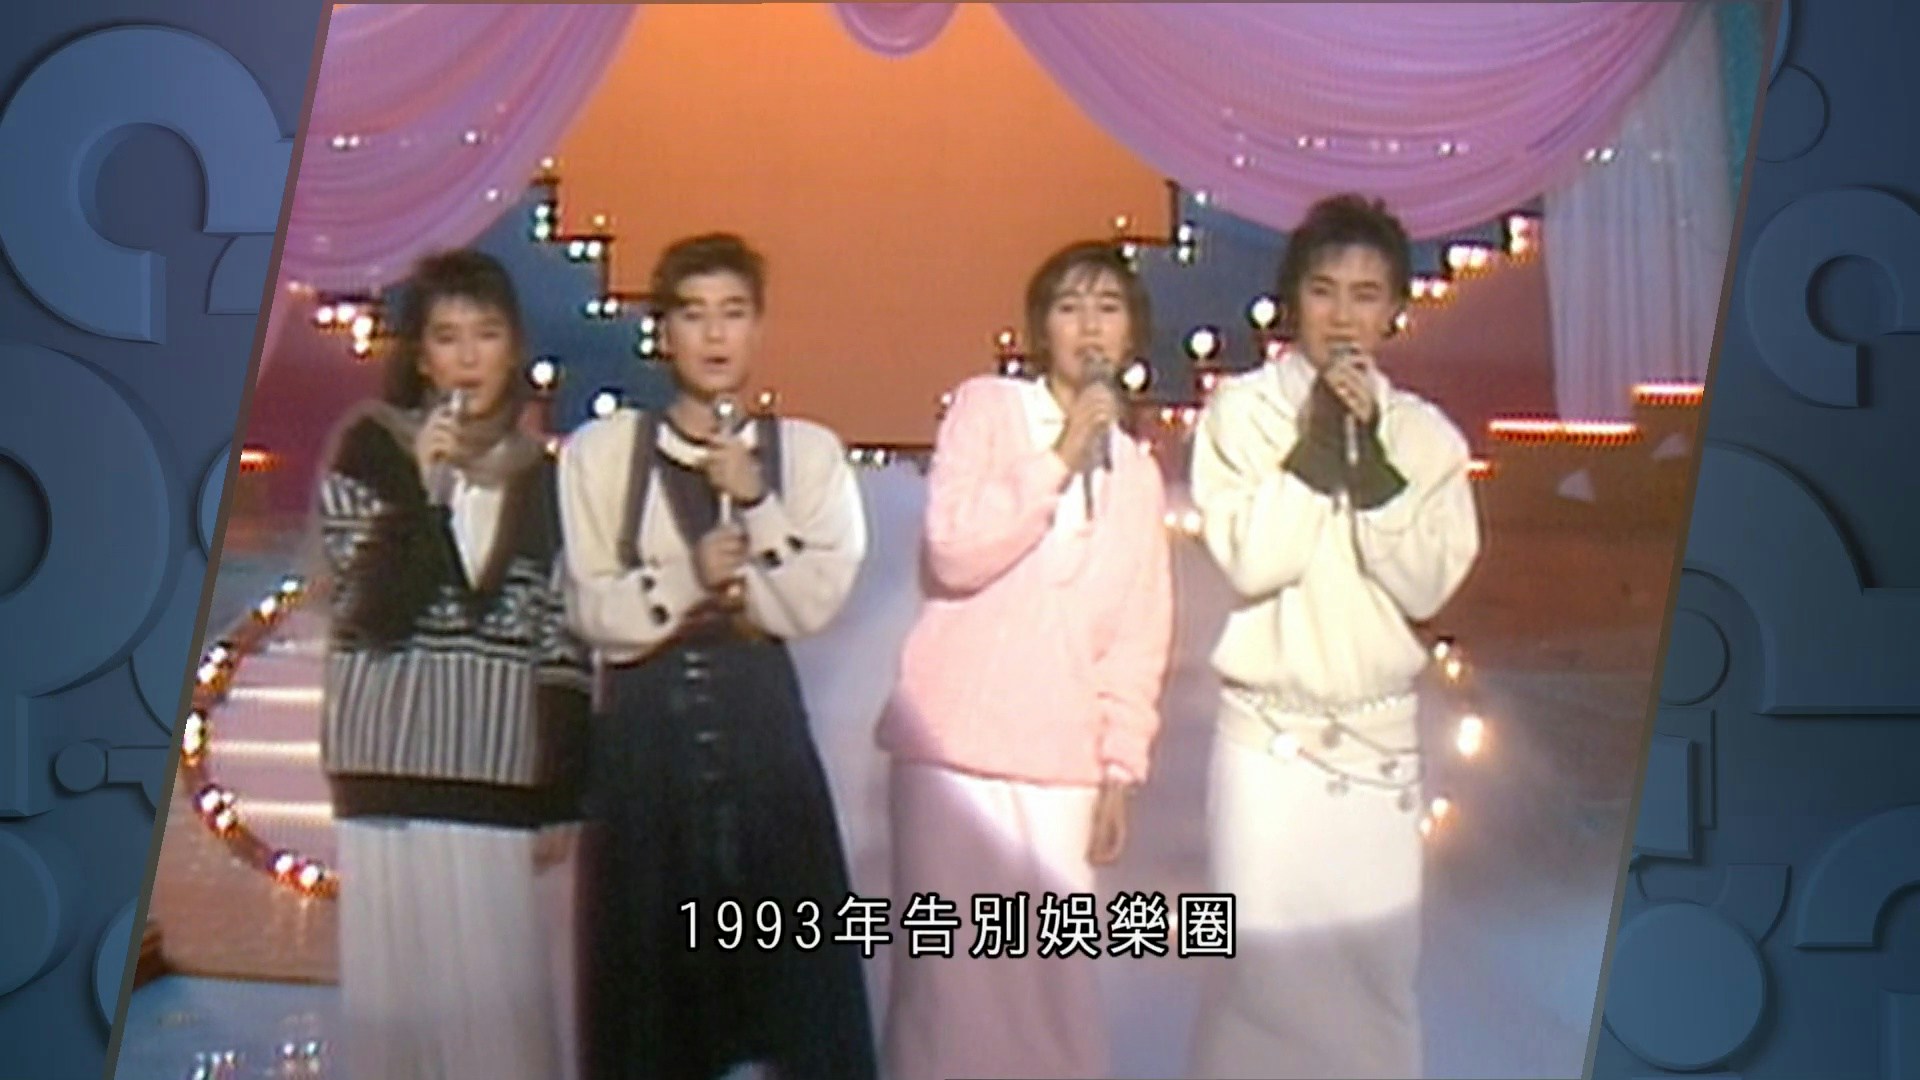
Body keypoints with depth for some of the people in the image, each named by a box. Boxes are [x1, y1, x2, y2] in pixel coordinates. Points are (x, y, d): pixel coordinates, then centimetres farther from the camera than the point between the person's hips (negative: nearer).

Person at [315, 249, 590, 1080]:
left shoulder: (541, 474, 8)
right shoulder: (370, 448, 2)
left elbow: (562, 643, 7)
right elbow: (366, 613, -9)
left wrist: (559, 796, 3)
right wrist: (419, 488, -17)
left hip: (501, 769, 2)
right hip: (398, 761, -2)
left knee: (503, 991, 1)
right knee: (408, 983, 1)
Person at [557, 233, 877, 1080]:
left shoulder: (808, 451, 8)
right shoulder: (600, 451, 7)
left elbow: (816, 603, -3)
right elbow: (592, 609, -1)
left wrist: (753, 500, -12)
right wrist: (687, 577, -15)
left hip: (761, 723, 0)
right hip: (645, 727, 0)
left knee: (798, 966, -4)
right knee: (647, 957, 1)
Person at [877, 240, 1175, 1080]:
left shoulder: (1137, 471, 15)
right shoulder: (986, 406, 3)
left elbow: (1140, 637, 13)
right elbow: (956, 551, -12)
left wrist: (1119, 769, 6)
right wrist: (1060, 460, -12)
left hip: (1064, 759, 4)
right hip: (960, 741, -4)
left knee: (1058, 978, 3)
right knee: (956, 972, -6)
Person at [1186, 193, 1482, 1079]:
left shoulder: (1425, 434, 7)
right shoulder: (1242, 410, 0)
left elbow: (1428, 585, -5)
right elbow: (1251, 560, -12)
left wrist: (1369, 450, -12)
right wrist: (1319, 434, -13)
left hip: (1381, 739, 3)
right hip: (1269, 733, -2)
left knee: (1379, 971, 3)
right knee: (1266, 969, -4)